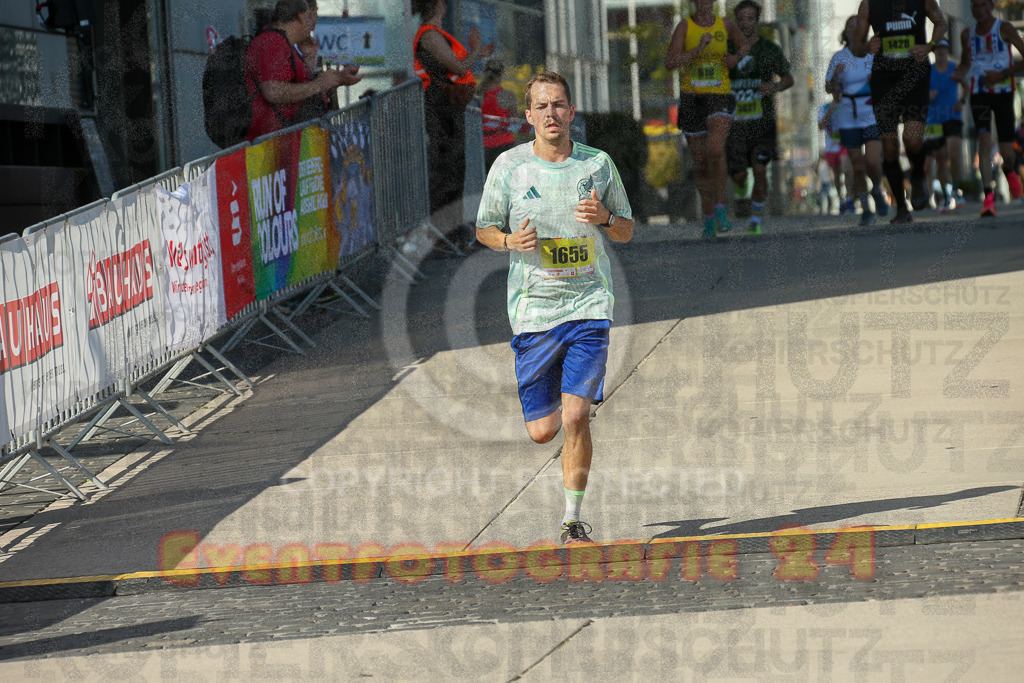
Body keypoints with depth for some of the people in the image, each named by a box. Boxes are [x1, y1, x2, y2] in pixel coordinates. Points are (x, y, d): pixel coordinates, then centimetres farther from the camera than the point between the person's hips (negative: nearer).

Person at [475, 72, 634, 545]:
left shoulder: (598, 164, 3)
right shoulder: (509, 166, 1)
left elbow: (626, 231, 13)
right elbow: (484, 228, 10)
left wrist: (604, 218, -10)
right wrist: (511, 241, -12)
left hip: (589, 305, 0)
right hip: (533, 308, 0)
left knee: (576, 418, -14)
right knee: (542, 431, 2)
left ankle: (573, 519, -1)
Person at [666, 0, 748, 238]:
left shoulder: (726, 24, 2)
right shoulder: (684, 26, -4)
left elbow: (743, 44, 23)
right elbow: (670, 63, -14)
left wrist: (737, 57, 0)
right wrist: (698, 49, -25)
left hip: (720, 97, -1)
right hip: (691, 99, 1)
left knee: (716, 150, -26)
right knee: (700, 162, 8)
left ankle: (720, 210, -16)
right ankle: (709, 218, 25)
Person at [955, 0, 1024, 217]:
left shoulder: (1004, 28, -3)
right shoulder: (967, 34, 9)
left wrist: (1003, 74, -17)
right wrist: (960, 75, 1)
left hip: (1003, 91, -2)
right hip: (978, 92, 2)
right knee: (984, 139, -19)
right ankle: (988, 198, -23)